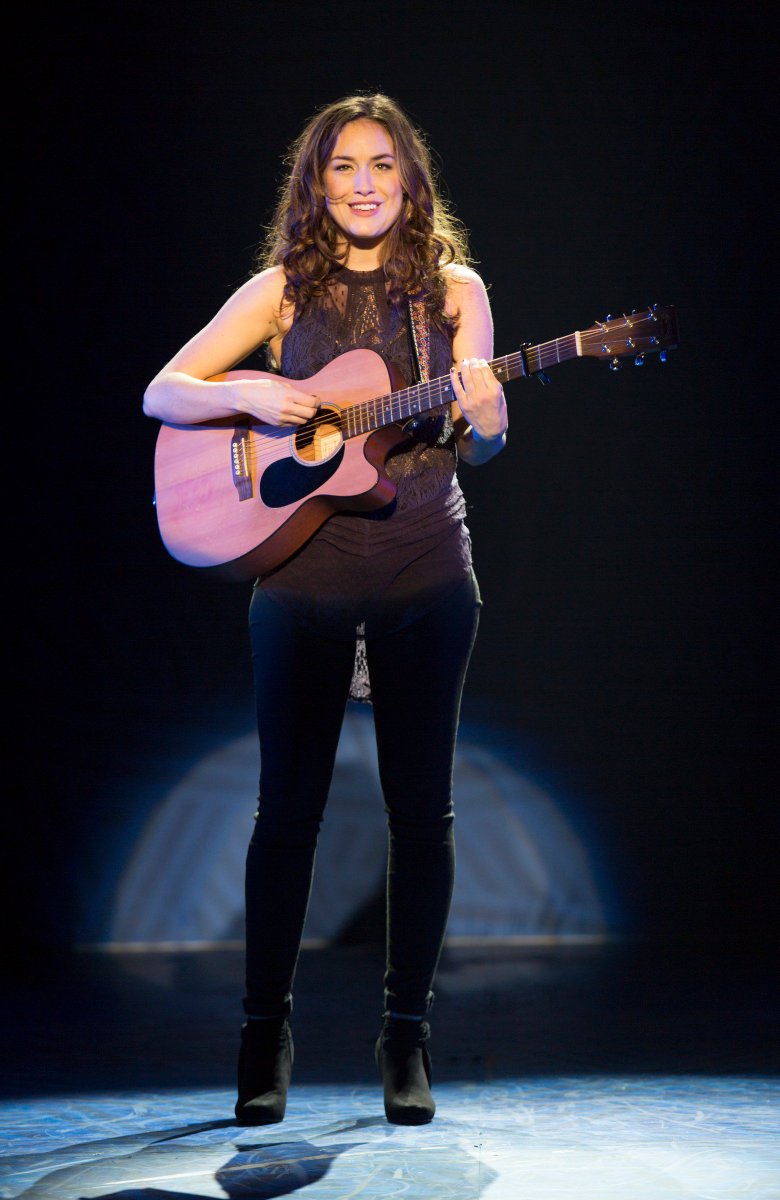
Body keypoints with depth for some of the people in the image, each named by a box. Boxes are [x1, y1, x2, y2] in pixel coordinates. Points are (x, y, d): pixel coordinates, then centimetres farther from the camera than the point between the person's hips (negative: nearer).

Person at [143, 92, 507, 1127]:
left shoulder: (453, 289, 7)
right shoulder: (284, 290, 5)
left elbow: (477, 445, 5)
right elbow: (161, 393, 4)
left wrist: (482, 412, -18)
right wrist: (250, 393, -15)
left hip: (426, 574, 1)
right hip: (303, 572, -1)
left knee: (421, 807, 3)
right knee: (288, 805, 1)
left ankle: (407, 1033, 13)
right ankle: (266, 1032, 14)